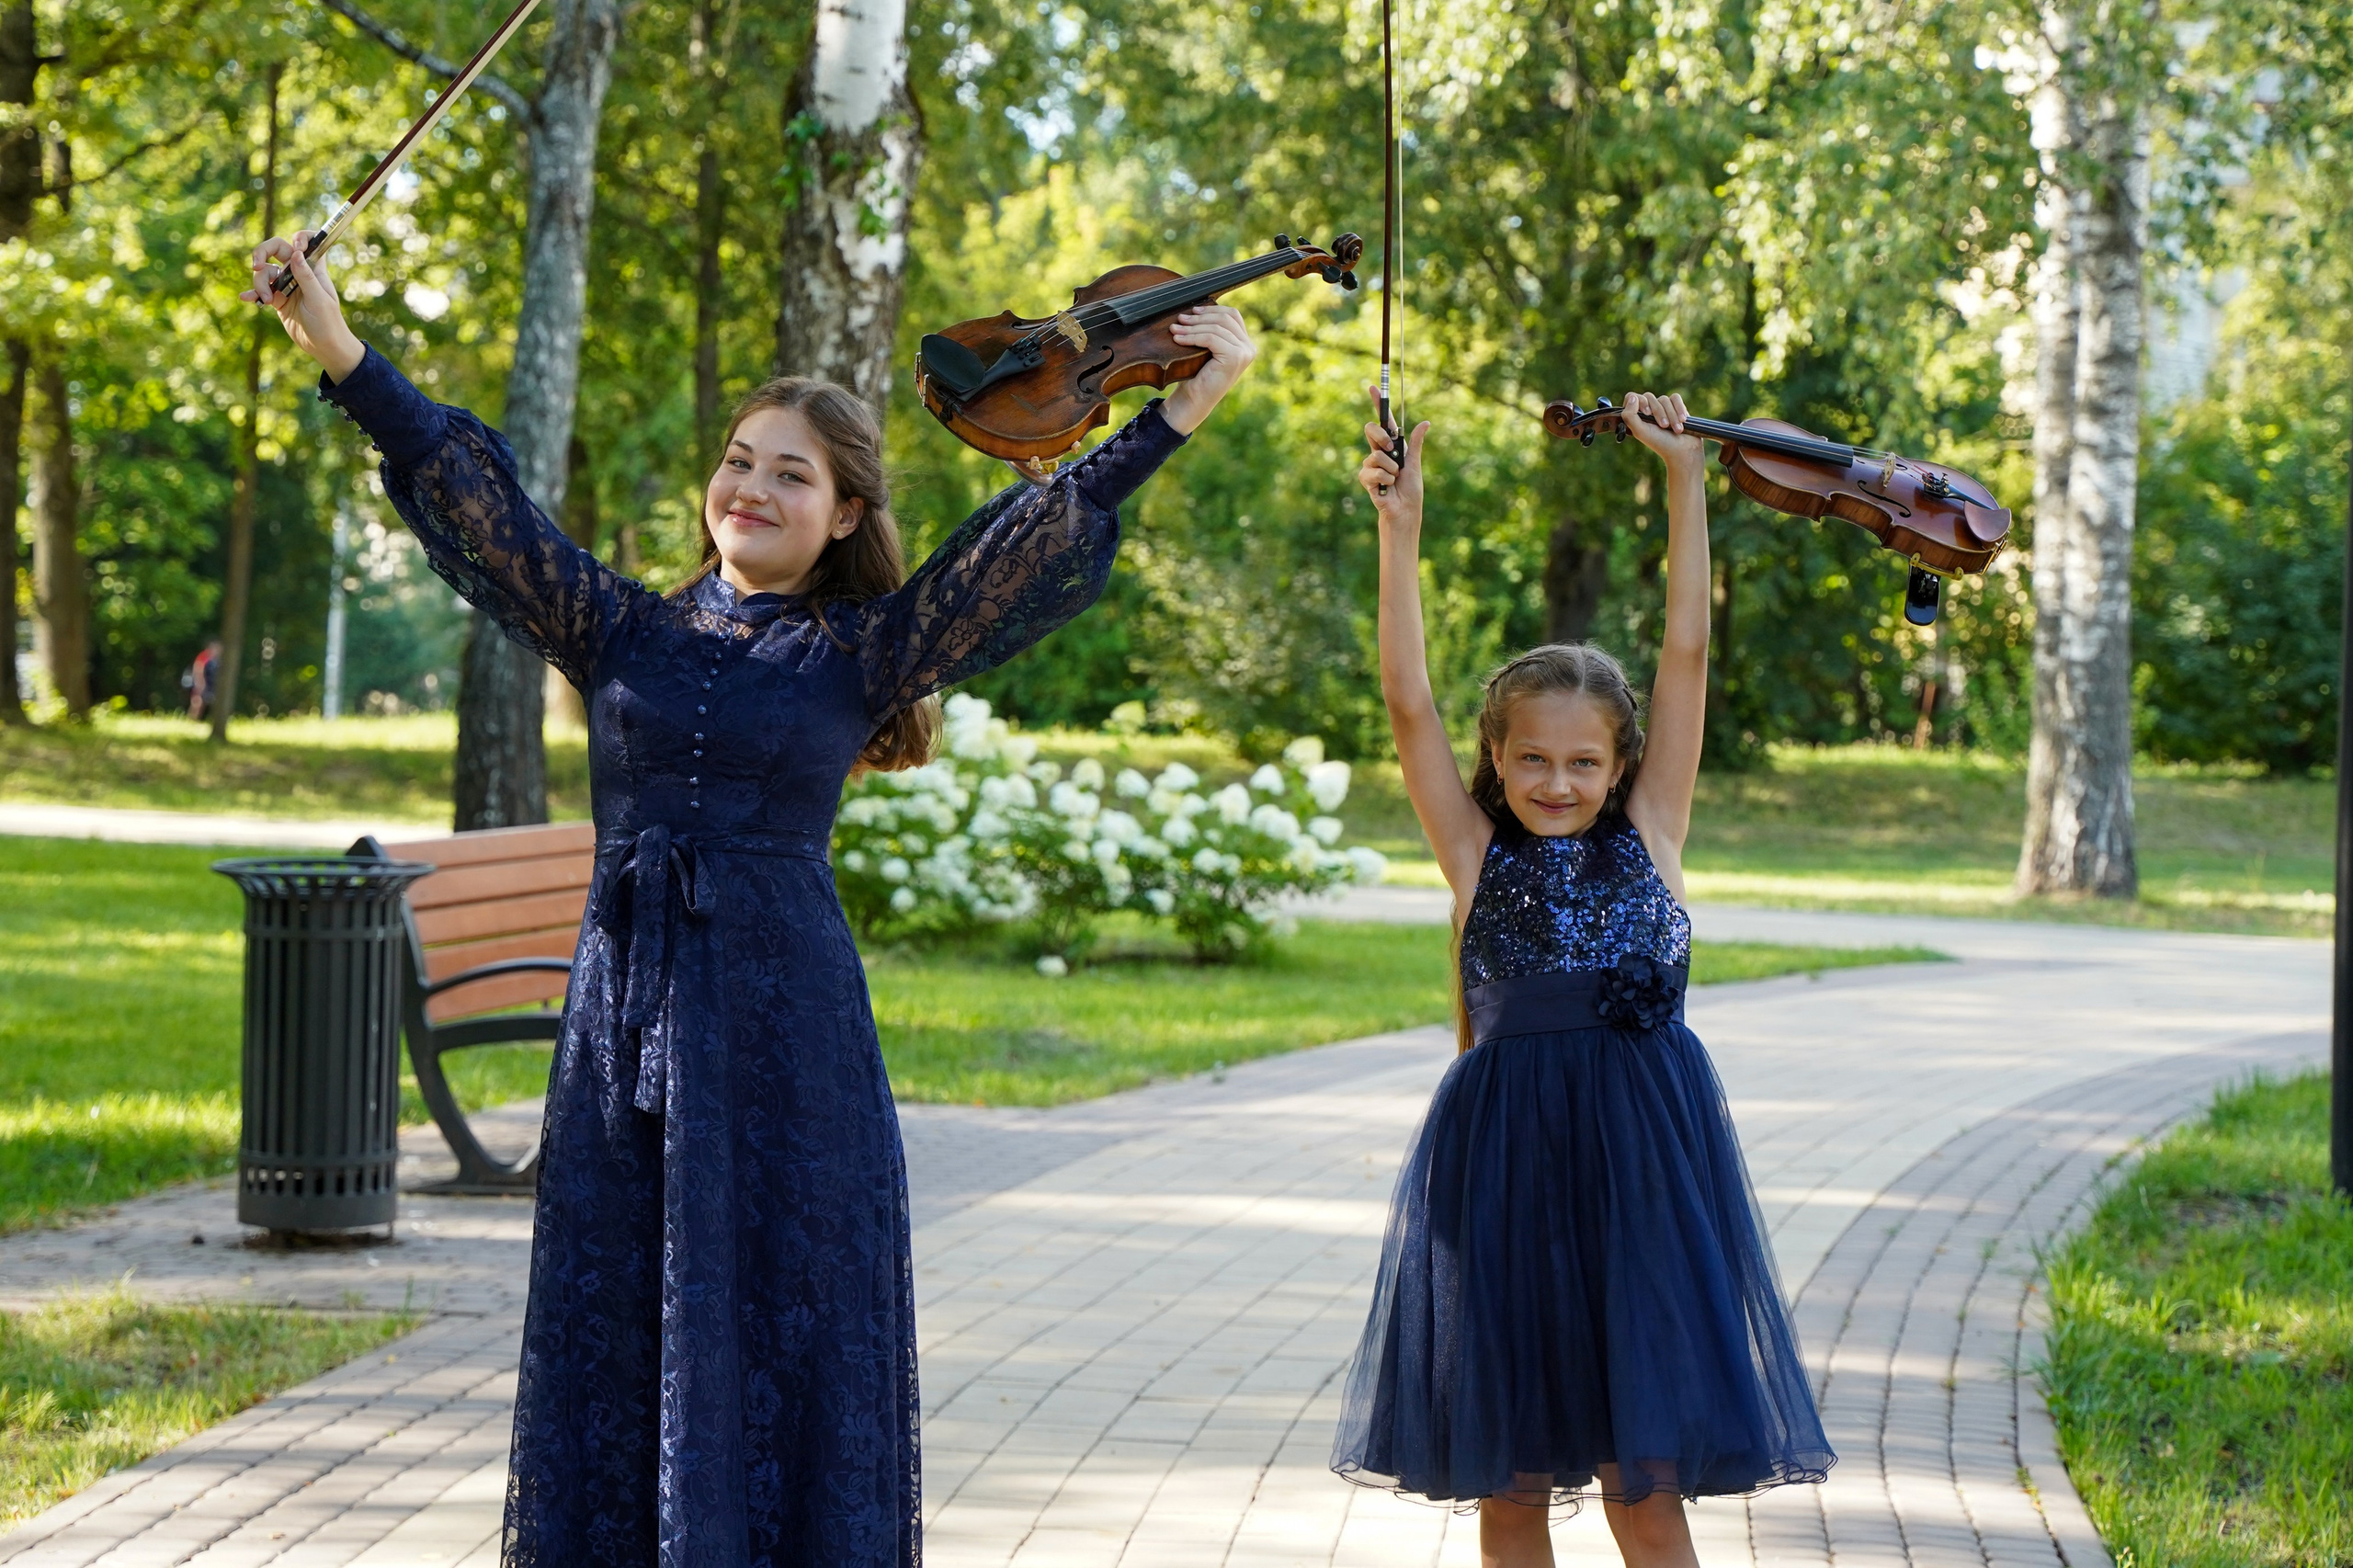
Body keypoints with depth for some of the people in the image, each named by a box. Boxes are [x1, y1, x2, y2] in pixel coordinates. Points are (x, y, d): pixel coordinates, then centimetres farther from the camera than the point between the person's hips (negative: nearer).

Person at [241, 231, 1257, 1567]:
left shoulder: (860, 653, 3)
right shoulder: (621, 629, 8)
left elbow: (1034, 540, -4)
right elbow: (475, 498, 0)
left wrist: (1187, 406, -12)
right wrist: (338, 350, -10)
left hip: (785, 1024, -2)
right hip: (624, 1008, 2)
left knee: (780, 1338, 1)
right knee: (610, 1341, 6)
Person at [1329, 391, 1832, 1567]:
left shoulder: (1647, 836, 5)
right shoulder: (1477, 853, 5)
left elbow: (1687, 651, 3)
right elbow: (1407, 701, -1)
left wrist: (1685, 478, 1)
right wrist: (1400, 529, -6)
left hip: (1638, 1165, -1)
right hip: (1502, 1169, 1)